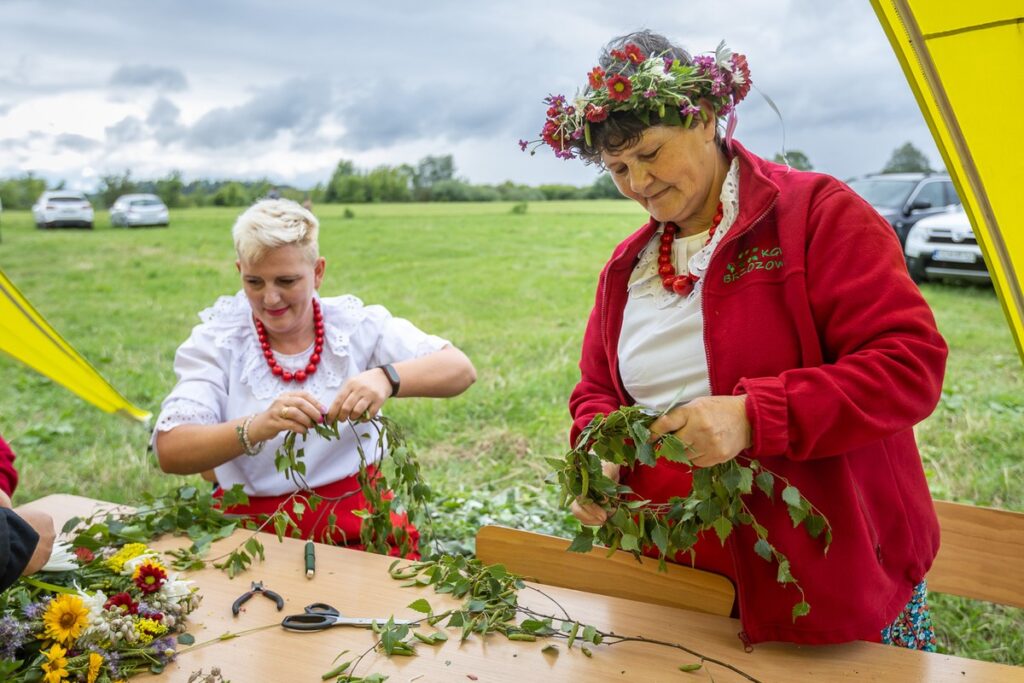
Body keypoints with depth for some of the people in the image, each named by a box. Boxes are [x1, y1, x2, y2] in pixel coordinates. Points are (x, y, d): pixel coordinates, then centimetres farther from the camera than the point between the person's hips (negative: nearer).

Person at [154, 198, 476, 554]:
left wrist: (388, 378, -27)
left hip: (356, 519, 0)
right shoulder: (215, 341, 0)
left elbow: (461, 369, -7)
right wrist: (257, 427, -31)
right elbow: (169, 451, -12)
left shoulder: (357, 325, 1)